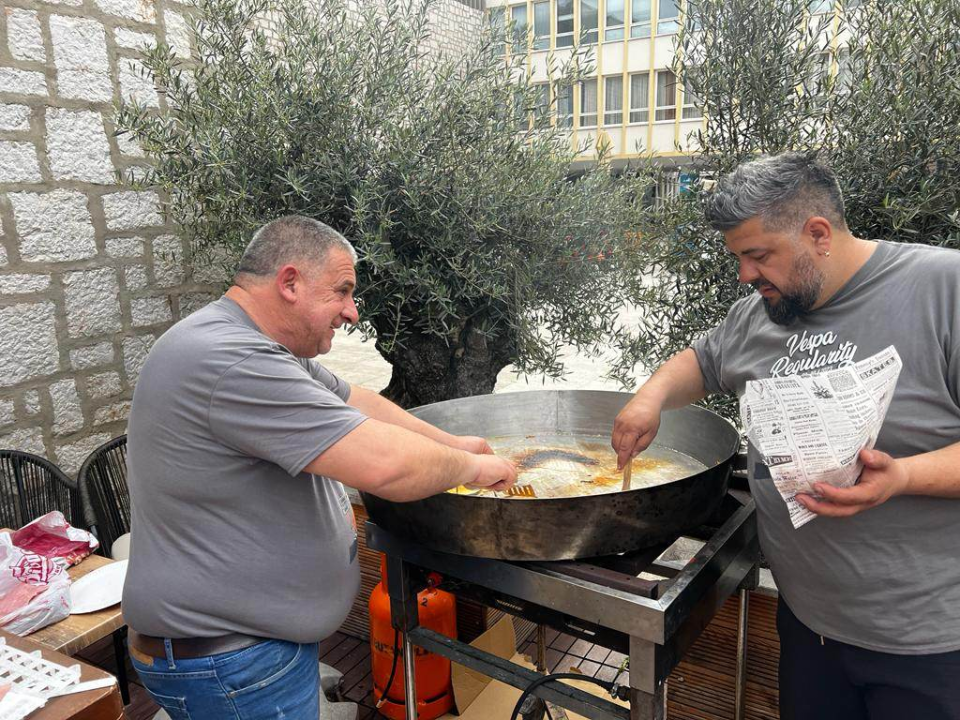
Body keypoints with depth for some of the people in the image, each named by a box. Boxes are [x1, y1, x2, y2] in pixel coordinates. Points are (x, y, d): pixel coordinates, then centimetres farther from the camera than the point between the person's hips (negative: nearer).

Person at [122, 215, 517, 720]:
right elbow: (384, 465, -34)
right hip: (229, 666, -10)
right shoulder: (232, 362, -30)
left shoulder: (267, 348, 5)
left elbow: (354, 402, 14)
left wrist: (450, 443, 9)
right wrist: (469, 467, -16)